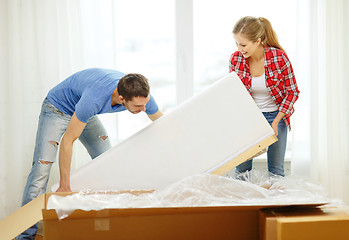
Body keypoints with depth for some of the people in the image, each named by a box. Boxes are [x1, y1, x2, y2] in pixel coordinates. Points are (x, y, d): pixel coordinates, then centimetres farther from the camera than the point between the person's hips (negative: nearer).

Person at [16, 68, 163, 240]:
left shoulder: (141, 94, -25)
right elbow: (68, 140, -34)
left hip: (86, 113, 7)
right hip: (58, 108, -6)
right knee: (42, 166, -17)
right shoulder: (95, 98, -44)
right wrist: (64, 186, -31)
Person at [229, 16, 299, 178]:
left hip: (275, 115, -2)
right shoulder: (235, 59, -12)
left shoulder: (279, 57, -20)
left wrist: (275, 122, -16)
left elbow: (292, 92, -10)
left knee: (276, 169, 2)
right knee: (241, 168, 0)